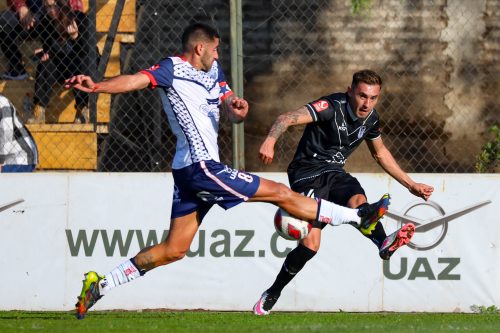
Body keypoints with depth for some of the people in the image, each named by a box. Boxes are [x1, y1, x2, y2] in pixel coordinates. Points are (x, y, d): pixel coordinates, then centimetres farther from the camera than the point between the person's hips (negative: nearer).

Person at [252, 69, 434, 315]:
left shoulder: (370, 118, 4)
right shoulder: (332, 107, -19)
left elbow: (380, 153, 24)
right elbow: (287, 118, -31)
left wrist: (411, 185, 25)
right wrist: (270, 141, -52)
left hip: (334, 172, 6)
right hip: (307, 172, -6)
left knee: (358, 200, -30)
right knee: (310, 242, -20)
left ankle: (384, 244, -59)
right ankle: (271, 294, -3)